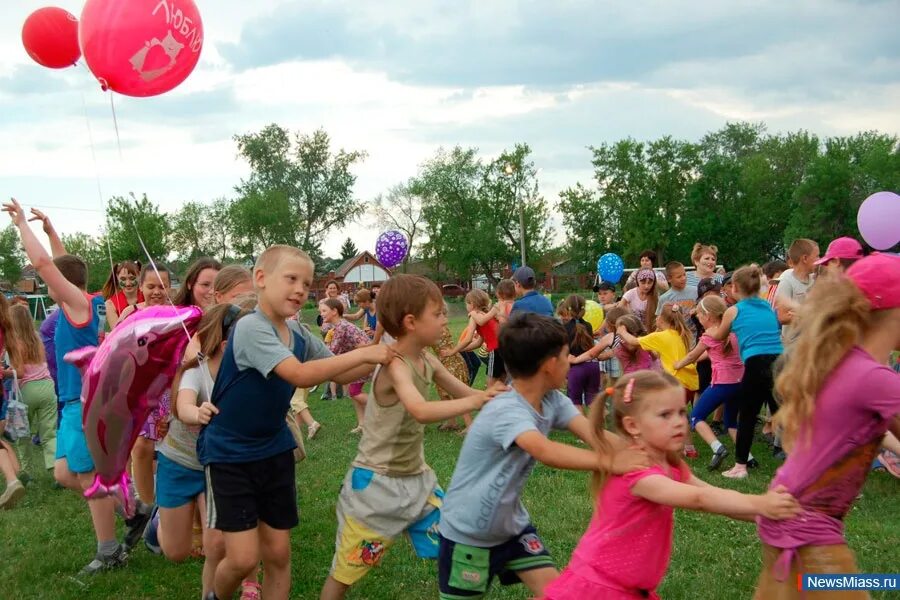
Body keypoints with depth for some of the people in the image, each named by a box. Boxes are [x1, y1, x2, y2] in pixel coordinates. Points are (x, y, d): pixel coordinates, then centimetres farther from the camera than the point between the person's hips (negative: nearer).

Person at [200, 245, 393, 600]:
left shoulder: (298, 335, 1)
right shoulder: (251, 327, -23)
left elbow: (339, 374, 10)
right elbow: (300, 375, -34)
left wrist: (380, 356, -7)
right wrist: (362, 353, -31)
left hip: (275, 451, 7)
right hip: (229, 453, -7)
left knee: (278, 554, 8)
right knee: (243, 559, -9)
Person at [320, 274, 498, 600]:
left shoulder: (428, 361, 0)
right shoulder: (395, 366, -25)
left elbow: (463, 392, 11)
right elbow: (422, 412, -42)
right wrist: (476, 402, -39)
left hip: (416, 477, 8)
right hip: (377, 482, -8)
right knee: (346, 570, 6)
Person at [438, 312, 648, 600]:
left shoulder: (552, 400, -6)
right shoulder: (506, 412, -32)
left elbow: (594, 435, -19)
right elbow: (545, 451, -49)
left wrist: (639, 455, -35)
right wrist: (609, 463, -56)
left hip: (511, 523, 7)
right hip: (467, 531, -7)